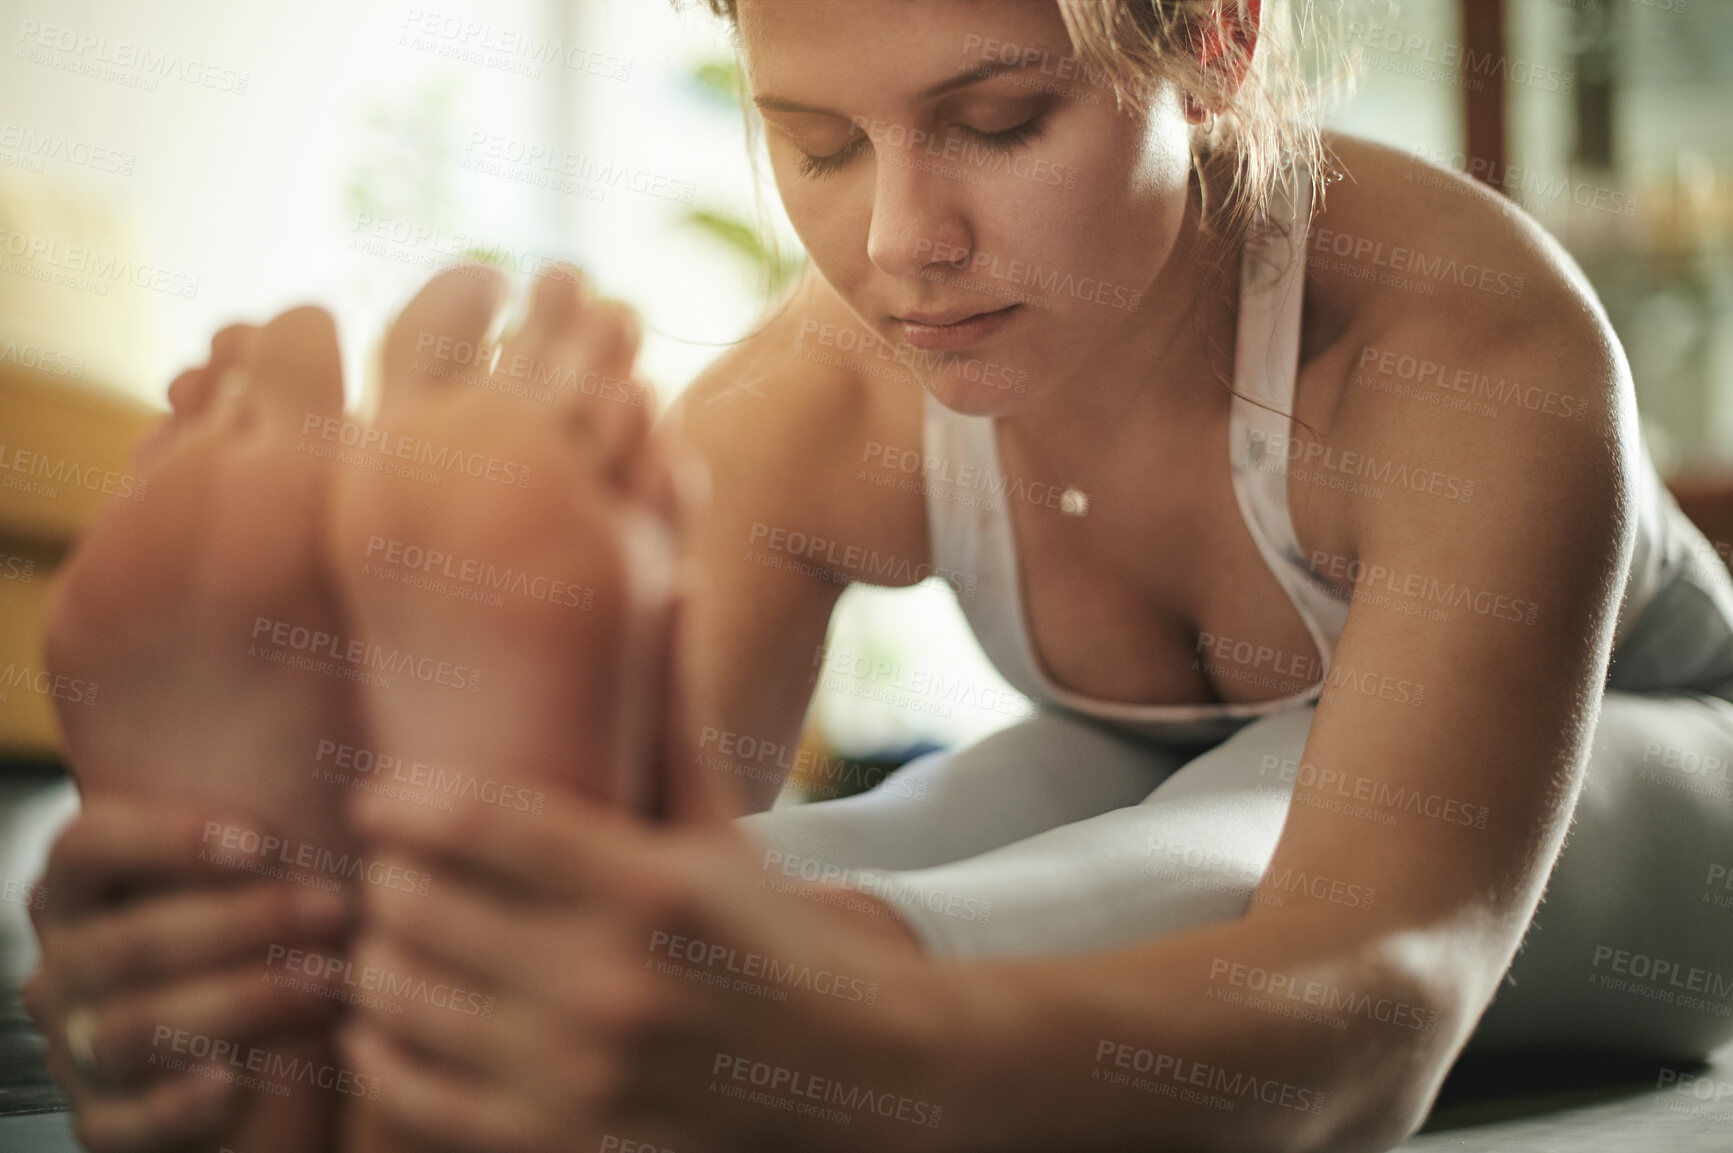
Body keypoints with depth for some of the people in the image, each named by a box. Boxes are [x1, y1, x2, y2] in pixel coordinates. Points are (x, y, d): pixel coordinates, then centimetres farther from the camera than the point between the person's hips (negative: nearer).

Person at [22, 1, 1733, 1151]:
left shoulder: (1476, 344, -38)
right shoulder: (792, 425, -25)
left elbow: (1372, 992, -54)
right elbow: (620, 865, -36)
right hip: (1168, 798, 4)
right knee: (872, 854, -32)